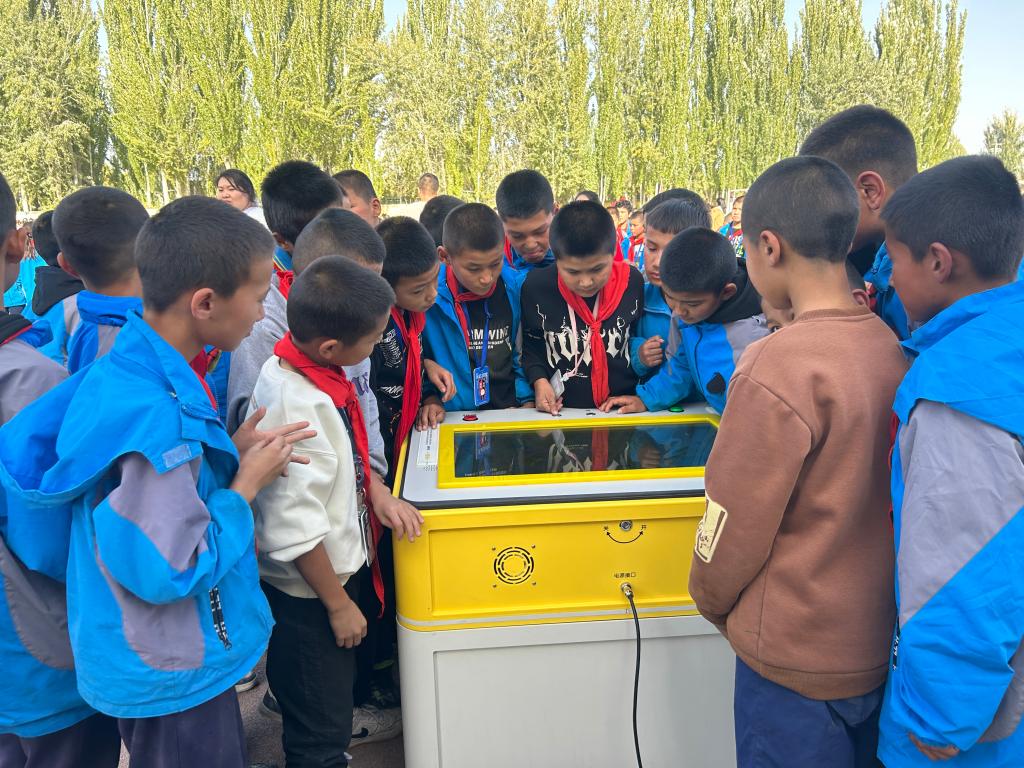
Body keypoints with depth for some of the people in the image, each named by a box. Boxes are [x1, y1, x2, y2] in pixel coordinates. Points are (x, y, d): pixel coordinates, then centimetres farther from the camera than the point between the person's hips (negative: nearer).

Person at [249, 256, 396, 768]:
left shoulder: (310, 365, -5)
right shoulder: (294, 408, -31)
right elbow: (295, 530, -25)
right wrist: (338, 604, -15)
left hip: (335, 568, 8)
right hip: (305, 593, -8)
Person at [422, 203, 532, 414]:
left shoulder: (516, 288, -2)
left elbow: (524, 352, 10)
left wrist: (527, 400, 1)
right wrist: (429, 397, -10)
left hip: (512, 414, 2)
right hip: (452, 419, -1)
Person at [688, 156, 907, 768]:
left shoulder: (778, 369, -26)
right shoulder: (894, 348, -5)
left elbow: (736, 518, -17)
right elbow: (875, 496, 7)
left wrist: (713, 601, 1)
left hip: (797, 660, -6)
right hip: (881, 645, 6)